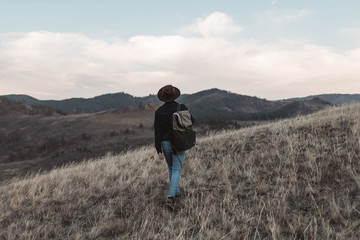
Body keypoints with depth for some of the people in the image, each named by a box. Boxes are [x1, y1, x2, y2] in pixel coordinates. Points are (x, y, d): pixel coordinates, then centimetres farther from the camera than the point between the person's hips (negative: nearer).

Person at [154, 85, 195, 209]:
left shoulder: (159, 111, -6)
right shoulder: (181, 108, -10)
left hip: (165, 143, 2)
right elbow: (192, 121, 3)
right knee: (176, 170, 1)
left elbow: (157, 131, -7)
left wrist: (158, 150, -4)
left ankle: (176, 193, 31)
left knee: (171, 169, 21)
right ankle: (170, 197, -13)